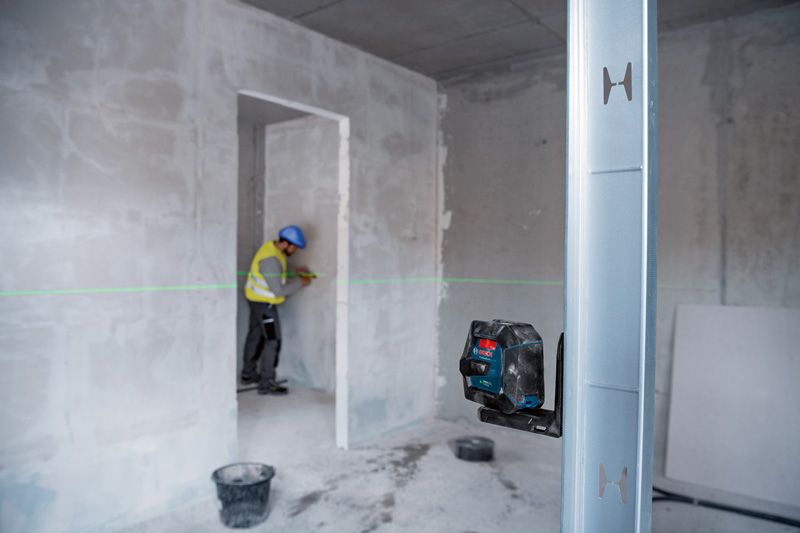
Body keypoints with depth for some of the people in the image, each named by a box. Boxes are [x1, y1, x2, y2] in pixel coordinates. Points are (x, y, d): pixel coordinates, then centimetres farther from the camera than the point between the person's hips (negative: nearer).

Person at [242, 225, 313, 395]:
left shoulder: (273, 247, 0)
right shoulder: (271, 259, -29)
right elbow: (279, 290, -27)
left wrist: (295, 272, 3)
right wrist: (300, 283, -17)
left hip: (258, 299, 10)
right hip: (264, 303, -10)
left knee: (256, 335, 19)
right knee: (273, 341, -7)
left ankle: (248, 373, 34)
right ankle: (266, 383, -2)